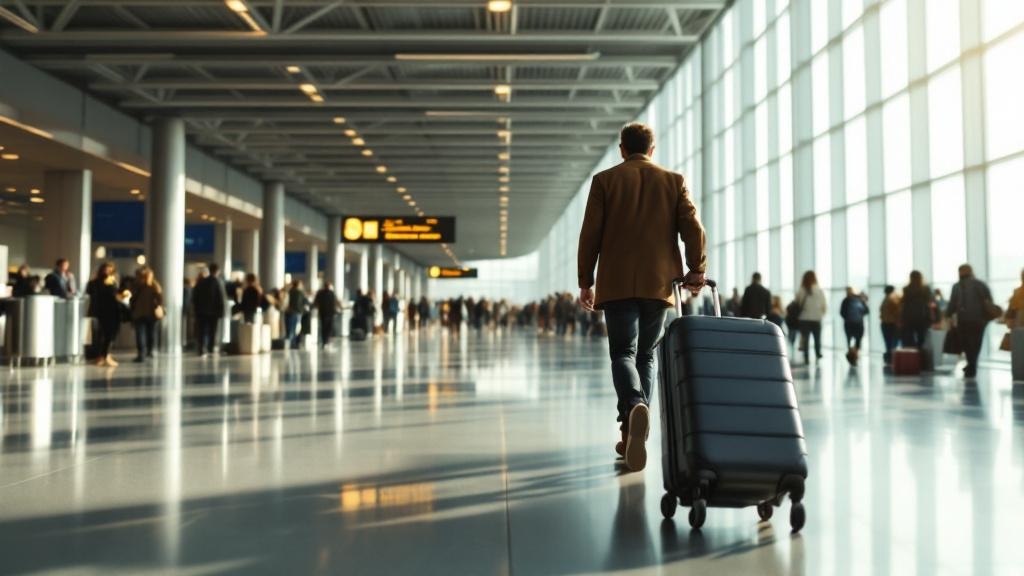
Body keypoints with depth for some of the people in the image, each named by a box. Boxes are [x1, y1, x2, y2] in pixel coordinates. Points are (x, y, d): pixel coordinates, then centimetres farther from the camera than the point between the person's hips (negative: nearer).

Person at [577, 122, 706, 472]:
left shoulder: (605, 181, 4)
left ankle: (635, 406, -34)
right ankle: (632, 435, 12)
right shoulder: (674, 181, 8)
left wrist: (585, 282, 6)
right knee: (645, 355, 12)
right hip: (659, 283, 2)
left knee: (623, 353, -2)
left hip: (617, 284, -2)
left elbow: (590, 234, 0)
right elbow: (693, 229, -3)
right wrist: (696, 271, 3)